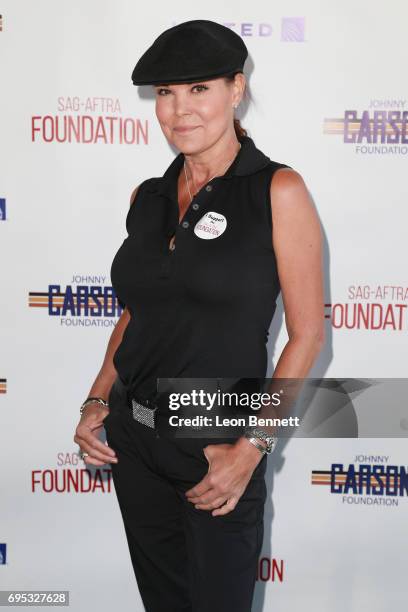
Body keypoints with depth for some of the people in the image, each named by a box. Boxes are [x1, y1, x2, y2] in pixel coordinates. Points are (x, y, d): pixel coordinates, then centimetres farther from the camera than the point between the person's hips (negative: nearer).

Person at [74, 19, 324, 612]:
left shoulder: (278, 190, -10)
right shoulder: (147, 197, 6)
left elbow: (307, 334, -11)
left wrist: (252, 448, -16)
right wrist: (97, 400, 2)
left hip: (218, 447, -5)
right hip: (133, 439, 5)